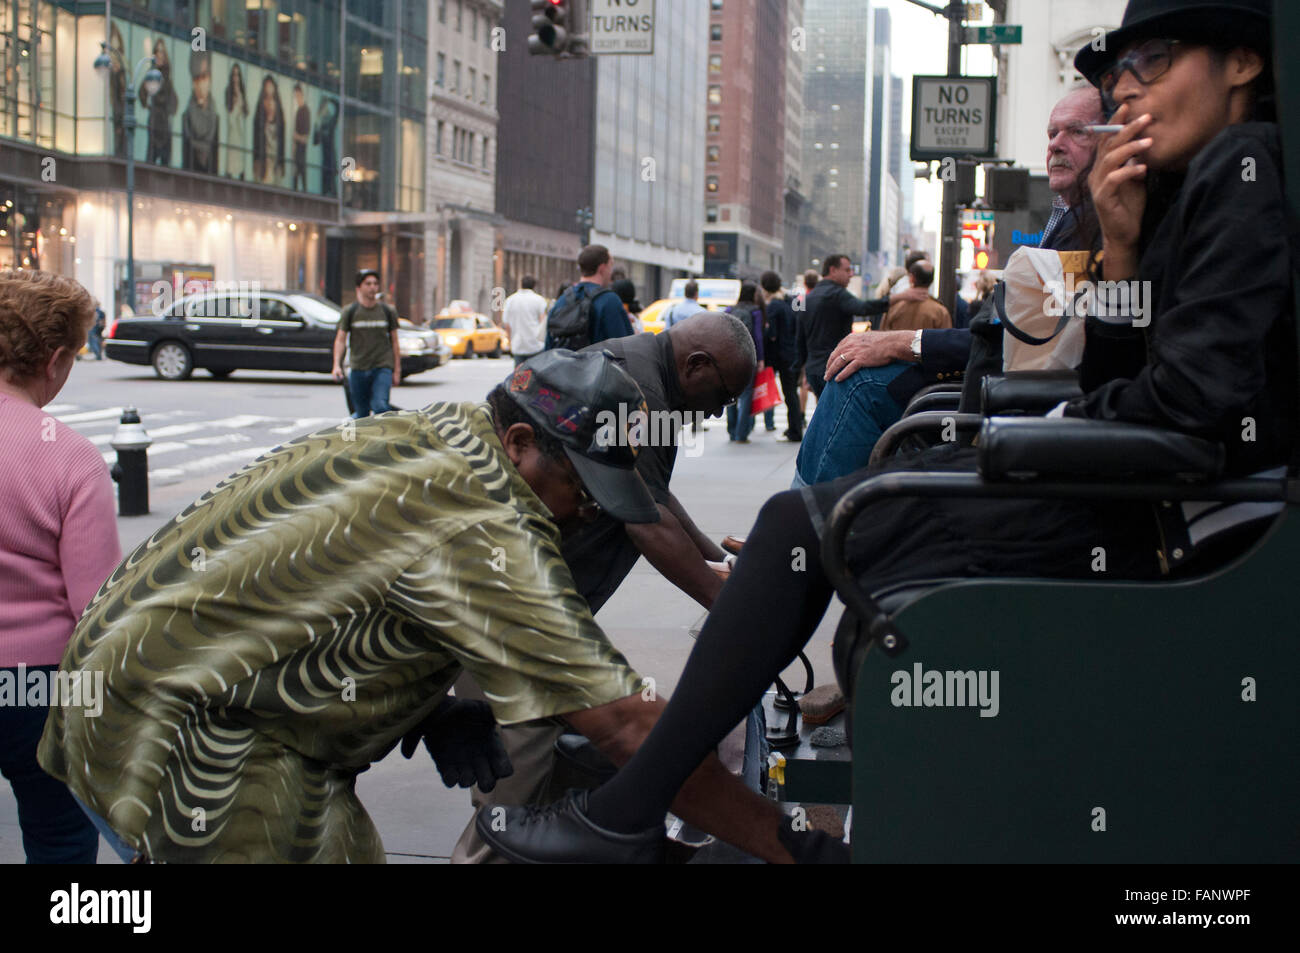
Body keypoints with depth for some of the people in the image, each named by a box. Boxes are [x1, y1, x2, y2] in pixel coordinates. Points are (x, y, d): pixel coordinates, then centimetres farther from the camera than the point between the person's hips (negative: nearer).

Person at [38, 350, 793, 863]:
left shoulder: (417, 436, 5)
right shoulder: (481, 525, -24)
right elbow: (625, 724, -25)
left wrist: (439, 710, 2)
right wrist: (783, 838, -18)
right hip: (176, 732, -10)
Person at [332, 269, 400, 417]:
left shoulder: (388, 312, 6)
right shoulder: (350, 312, 4)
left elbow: (394, 342, 10)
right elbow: (340, 340, 2)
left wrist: (397, 370, 7)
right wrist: (337, 365, -11)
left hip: (382, 367, 0)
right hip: (358, 368, 0)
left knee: (380, 406, -20)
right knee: (362, 414, 4)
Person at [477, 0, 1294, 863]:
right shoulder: (1197, 185, 18)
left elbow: (1196, 392, -22)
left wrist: (1071, 423, -4)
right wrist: (1122, 250, -1)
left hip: (1164, 515, -10)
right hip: (1134, 479, 10)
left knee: (802, 525, -10)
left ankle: (625, 814, -3)